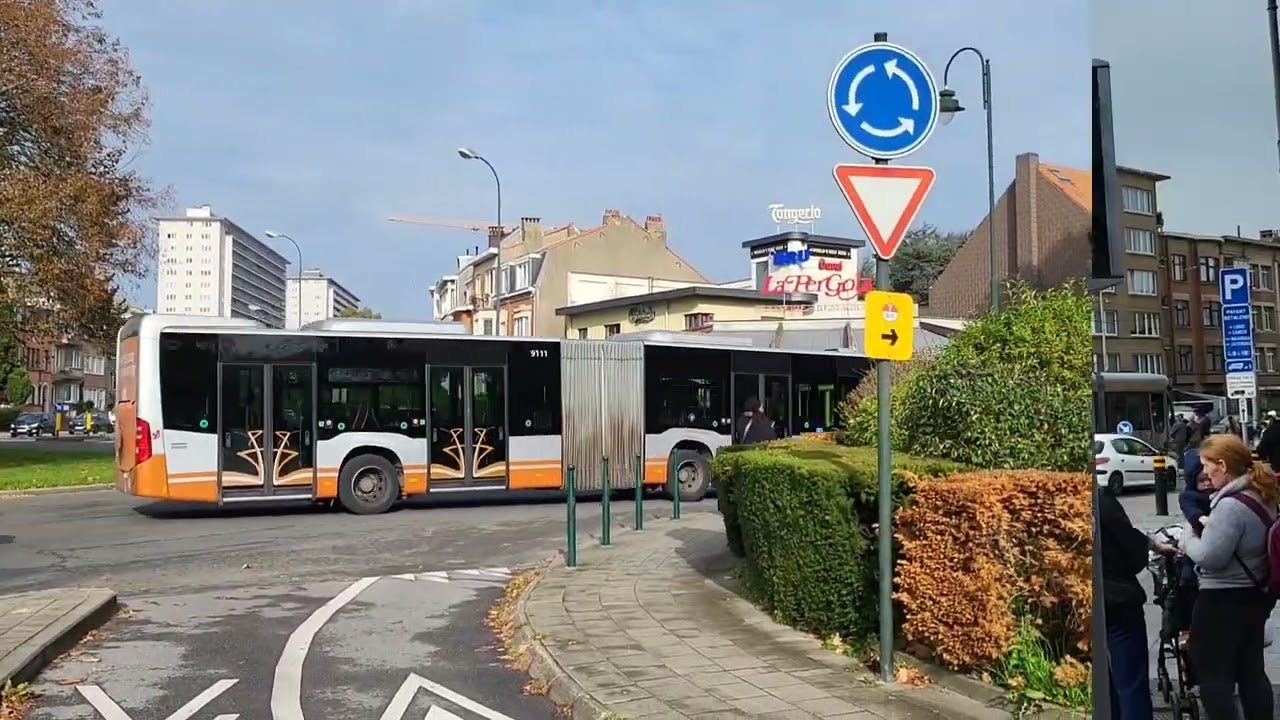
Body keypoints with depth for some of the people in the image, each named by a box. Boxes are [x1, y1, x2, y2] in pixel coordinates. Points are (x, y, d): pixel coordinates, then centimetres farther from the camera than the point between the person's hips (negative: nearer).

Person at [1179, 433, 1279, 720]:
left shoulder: (1230, 505, -24)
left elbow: (1209, 557, -24)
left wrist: (1188, 540, -7)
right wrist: (1211, 526, 10)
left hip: (1224, 601, -9)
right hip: (1255, 595, 10)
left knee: (1214, 676, 1)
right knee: (1252, 672, 17)